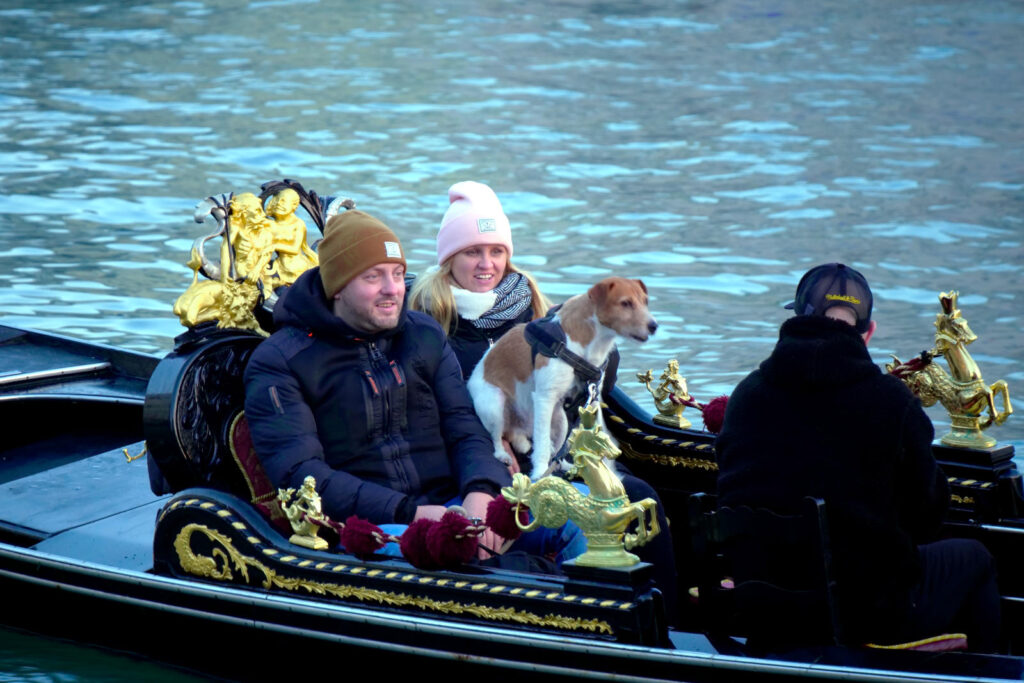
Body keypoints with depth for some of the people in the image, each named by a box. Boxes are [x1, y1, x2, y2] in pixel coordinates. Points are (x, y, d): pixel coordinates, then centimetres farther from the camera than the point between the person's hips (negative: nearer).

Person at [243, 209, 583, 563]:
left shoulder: (425, 335, 17)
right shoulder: (278, 363, 0)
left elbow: (464, 428, 13)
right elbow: (299, 474, -9)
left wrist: (481, 492, -13)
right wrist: (408, 511, -20)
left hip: (448, 502, 5)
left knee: (572, 520, -19)